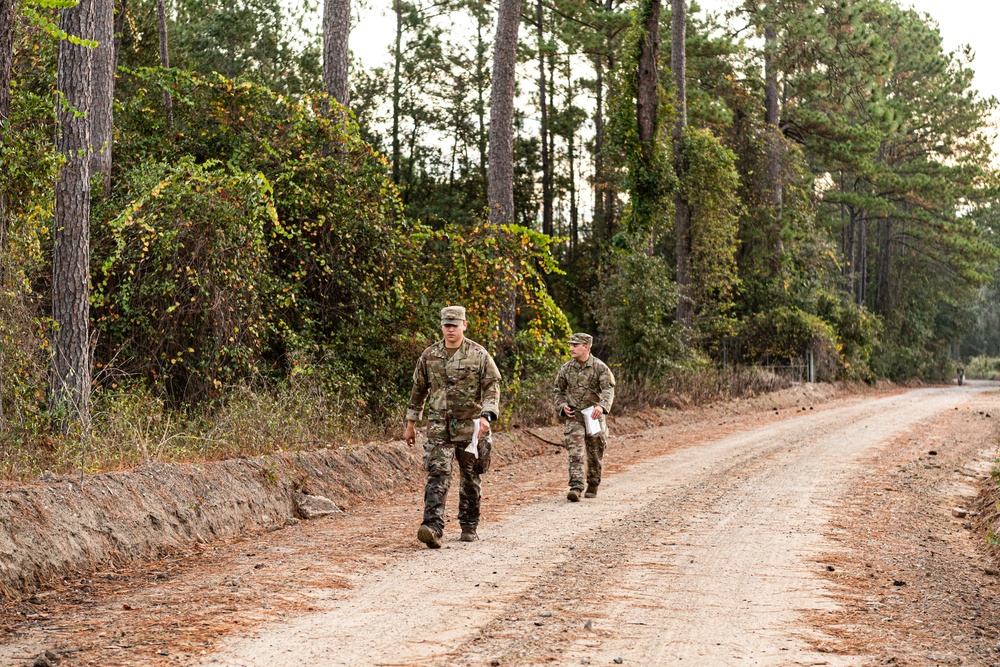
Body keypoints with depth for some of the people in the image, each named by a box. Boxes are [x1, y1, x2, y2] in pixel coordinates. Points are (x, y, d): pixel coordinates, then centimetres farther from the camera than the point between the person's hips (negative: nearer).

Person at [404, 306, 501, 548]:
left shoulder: (478, 354, -1)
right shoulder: (429, 356, 7)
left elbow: (492, 386, -6)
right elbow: (418, 390, 16)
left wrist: (486, 416, -20)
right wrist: (411, 423, 17)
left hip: (470, 428, -1)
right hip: (438, 427, 1)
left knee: (470, 478, 9)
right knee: (437, 474, -13)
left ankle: (469, 526, 23)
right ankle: (433, 527, -23)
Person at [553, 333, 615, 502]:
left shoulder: (600, 367, -7)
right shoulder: (566, 368, 4)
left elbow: (609, 389, -18)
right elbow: (559, 391, 16)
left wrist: (602, 405, -37)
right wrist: (562, 405, -3)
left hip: (594, 416, -1)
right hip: (574, 416, 1)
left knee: (595, 454, 9)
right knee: (575, 452, -13)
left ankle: (593, 485, 28)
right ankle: (576, 488, -19)